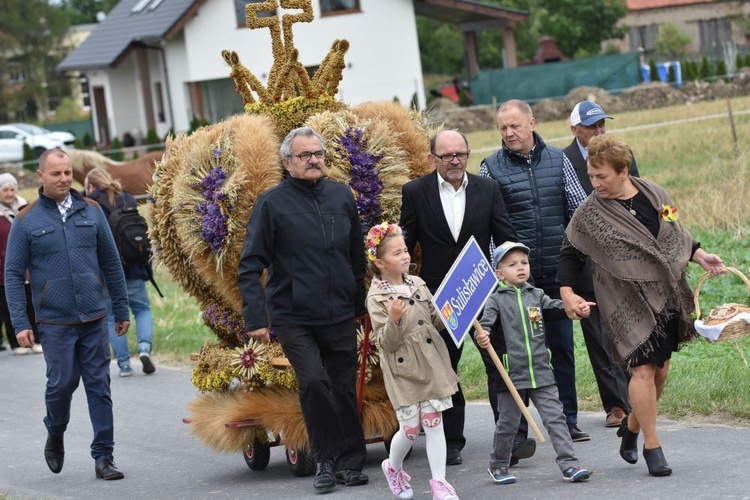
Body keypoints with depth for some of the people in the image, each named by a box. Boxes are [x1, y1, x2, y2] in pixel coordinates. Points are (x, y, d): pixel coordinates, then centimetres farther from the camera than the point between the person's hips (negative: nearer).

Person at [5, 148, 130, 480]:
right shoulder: (26, 222, 0)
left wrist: (121, 310, 10)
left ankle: (103, 457, 6)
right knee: (62, 382, -3)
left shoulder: (91, 212, 6)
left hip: (94, 318, 2)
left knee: (99, 386, 1)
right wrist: (20, 324, -7)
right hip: (55, 323, -2)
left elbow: (111, 263, 12)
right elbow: (13, 274, 0)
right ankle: (55, 435, 26)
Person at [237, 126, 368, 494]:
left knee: (344, 390, 7)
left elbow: (357, 256, 16)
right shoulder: (272, 203, -7)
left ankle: (349, 464, 19)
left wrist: (360, 304, 18)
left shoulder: (342, 196, 6)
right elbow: (250, 266, -7)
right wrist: (255, 318, -14)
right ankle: (327, 461, -3)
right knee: (313, 381, -18)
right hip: (294, 318, -4)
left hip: (340, 316, 4)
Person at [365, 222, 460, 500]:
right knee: (410, 428, 3)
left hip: (432, 364, 4)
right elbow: (387, 343, -14)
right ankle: (393, 468, 31)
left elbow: (438, 322, 14)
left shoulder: (418, 285, 5)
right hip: (403, 370, -4)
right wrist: (393, 321, -31)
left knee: (433, 422, 3)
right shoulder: (377, 297, -10)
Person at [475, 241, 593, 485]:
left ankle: (569, 464, 0)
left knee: (555, 417, -1)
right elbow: (486, 321, -15)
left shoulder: (536, 295, 10)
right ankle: (498, 465, 26)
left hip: (541, 371, 3)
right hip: (511, 372, -3)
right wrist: (482, 335, -38)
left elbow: (555, 307, -1)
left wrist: (576, 308, -21)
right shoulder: (496, 300, -2)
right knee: (508, 423, 8)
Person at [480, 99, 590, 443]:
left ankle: (567, 420, 12)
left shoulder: (557, 160, 7)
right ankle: (519, 425, 8)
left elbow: (580, 209, 8)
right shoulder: (491, 168, 0)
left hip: (557, 270, 2)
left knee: (563, 346, 5)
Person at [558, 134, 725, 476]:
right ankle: (651, 445, -1)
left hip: (666, 300, 5)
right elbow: (570, 253, 1)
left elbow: (677, 237, 17)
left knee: (660, 372, 10)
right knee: (643, 369, -11)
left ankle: (632, 427, 32)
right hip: (628, 304, -5)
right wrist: (566, 292, -11)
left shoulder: (655, 195, 4)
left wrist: (700, 256, 4)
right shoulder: (589, 213, -7)